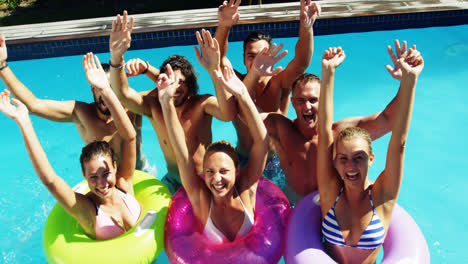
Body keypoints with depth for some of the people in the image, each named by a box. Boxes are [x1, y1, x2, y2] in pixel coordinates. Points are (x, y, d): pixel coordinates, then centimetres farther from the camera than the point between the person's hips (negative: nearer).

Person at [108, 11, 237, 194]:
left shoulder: (201, 103, -17)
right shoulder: (154, 105, -10)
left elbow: (229, 114, -38)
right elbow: (123, 94, -26)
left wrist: (215, 69, -48)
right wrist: (116, 57, -44)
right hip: (173, 182, 2)